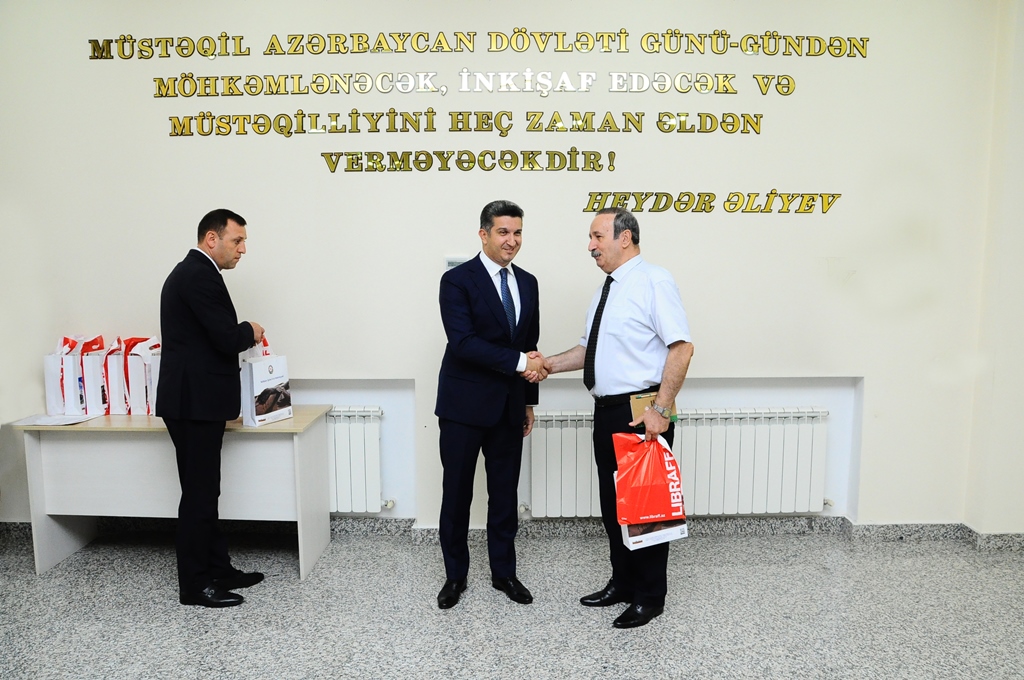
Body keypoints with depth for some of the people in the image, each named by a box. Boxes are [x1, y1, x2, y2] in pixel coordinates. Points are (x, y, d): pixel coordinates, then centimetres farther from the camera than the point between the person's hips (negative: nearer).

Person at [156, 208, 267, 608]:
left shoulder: (191, 272, 17)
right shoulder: (201, 275, -16)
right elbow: (227, 338, -22)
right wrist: (251, 332, -3)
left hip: (194, 399, 10)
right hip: (194, 402, -10)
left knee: (203, 491, 15)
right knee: (199, 493, -1)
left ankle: (218, 569, 26)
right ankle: (194, 584, 10)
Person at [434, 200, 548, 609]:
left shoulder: (527, 283, 9)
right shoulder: (457, 280, -9)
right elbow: (463, 342, -21)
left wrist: (529, 401, 15)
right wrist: (519, 362, -24)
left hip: (509, 406, 5)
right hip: (464, 405, -5)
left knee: (505, 493, 13)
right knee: (457, 493, 8)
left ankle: (504, 572, 29)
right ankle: (455, 575, 26)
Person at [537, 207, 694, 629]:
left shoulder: (653, 281, -10)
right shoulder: (606, 290, 15)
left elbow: (681, 347, -17)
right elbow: (589, 349, 20)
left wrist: (661, 408, -23)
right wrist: (551, 364, 4)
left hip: (642, 413, -8)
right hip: (608, 411, 8)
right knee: (612, 501, 16)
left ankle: (649, 597, 21)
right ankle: (622, 583, 34)